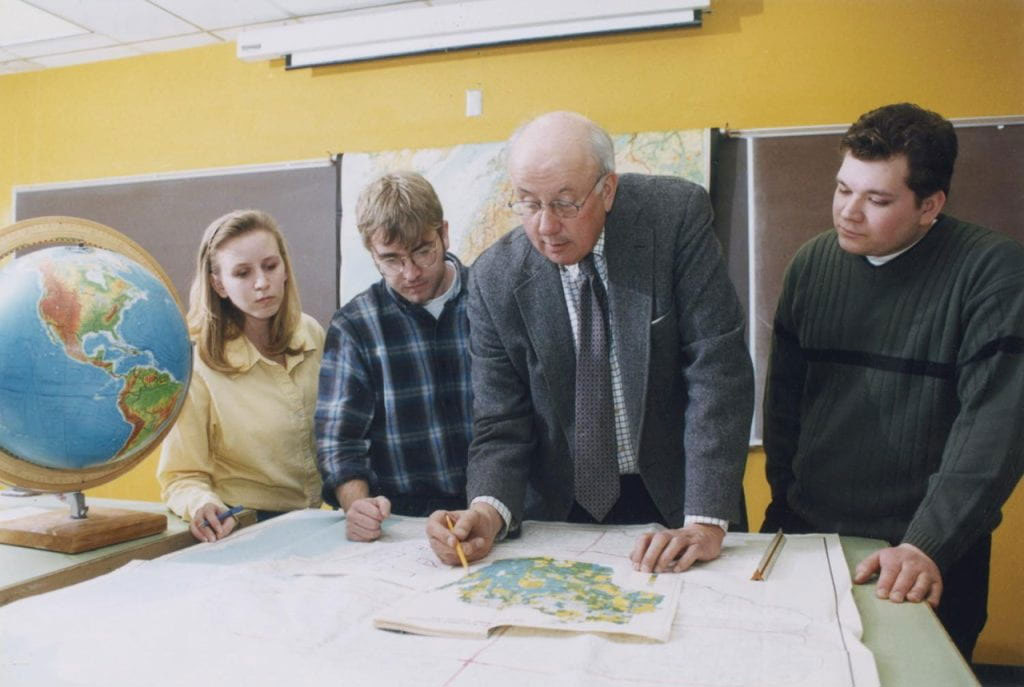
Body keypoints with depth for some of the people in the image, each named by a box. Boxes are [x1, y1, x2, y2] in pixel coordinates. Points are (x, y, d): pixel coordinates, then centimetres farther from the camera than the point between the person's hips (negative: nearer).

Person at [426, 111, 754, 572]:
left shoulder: (676, 216, -12)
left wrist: (706, 520, -21)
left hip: (675, 502, -1)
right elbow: (502, 424, -4)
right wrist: (488, 512, -24)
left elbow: (718, 366, -15)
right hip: (561, 514, 1)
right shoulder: (494, 279, -7)